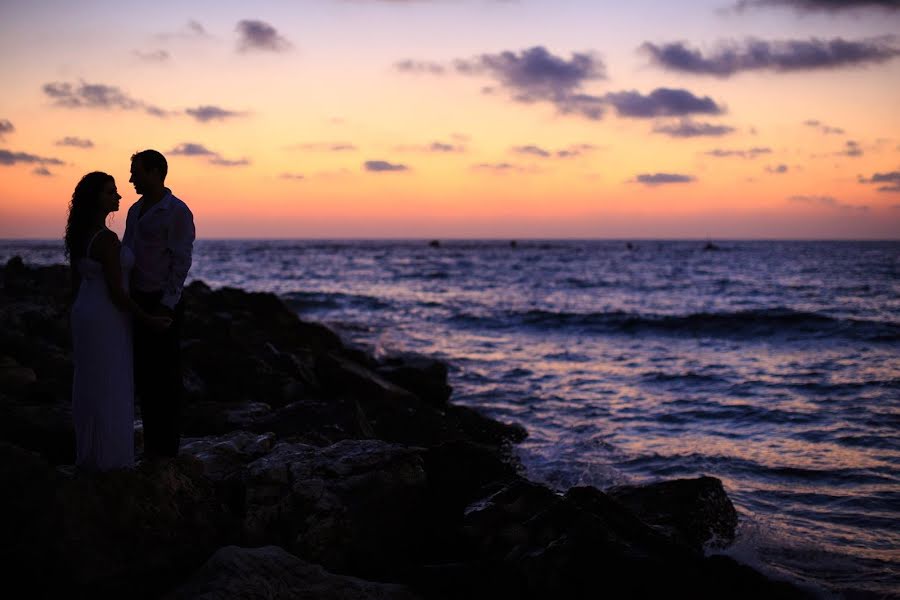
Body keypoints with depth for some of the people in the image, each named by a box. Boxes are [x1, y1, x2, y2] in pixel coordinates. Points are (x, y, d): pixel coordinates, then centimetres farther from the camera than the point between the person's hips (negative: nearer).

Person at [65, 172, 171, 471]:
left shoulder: (79, 235, 7)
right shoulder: (107, 239, -23)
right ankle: (108, 459, 8)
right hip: (107, 320, -9)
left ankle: (88, 454, 23)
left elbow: (76, 283, 14)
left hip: (85, 315, 9)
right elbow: (116, 292, -21)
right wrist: (148, 320, -12)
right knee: (110, 390, 0)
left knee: (89, 387, 15)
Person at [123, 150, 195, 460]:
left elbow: (181, 262, -14)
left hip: (162, 305, -8)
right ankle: (151, 441, 20)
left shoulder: (177, 212, -11)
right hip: (136, 303, 8)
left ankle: (166, 446, 6)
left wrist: (166, 306, -20)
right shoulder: (135, 210, 13)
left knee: (165, 375, -2)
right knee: (143, 373, 10)